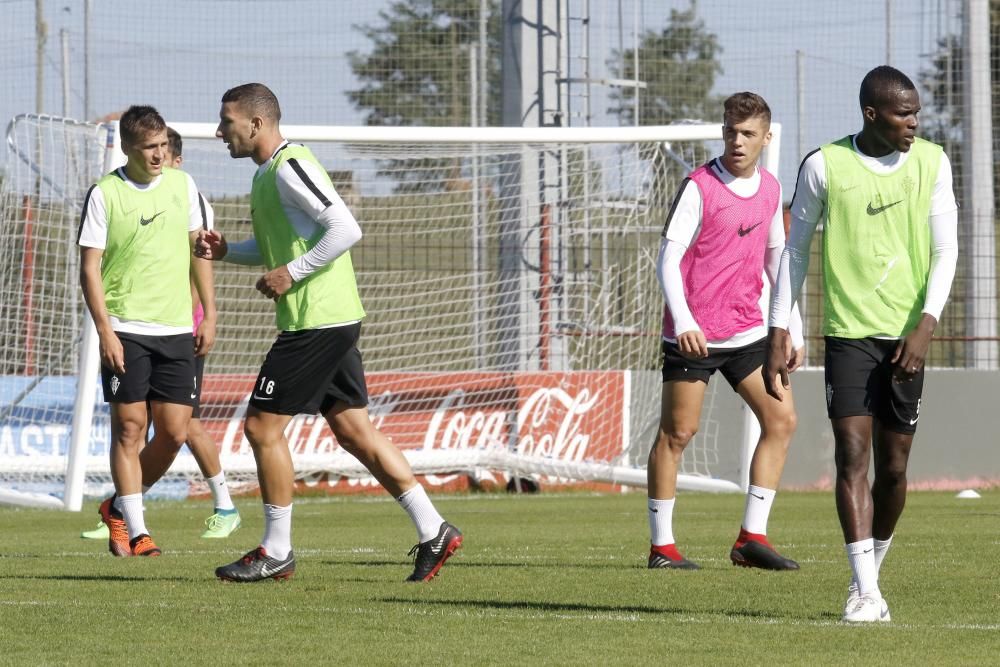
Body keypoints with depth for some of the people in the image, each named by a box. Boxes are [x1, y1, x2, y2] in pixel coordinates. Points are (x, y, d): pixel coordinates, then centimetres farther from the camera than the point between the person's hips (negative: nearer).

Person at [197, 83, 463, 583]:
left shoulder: (289, 166, -14)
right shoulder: (267, 172, 17)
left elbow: (346, 228, -22)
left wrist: (292, 273, -20)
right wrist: (225, 251, 14)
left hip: (317, 322, -10)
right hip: (332, 318, 10)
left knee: (262, 426, -5)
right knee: (353, 430, 10)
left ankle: (277, 551, 3)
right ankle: (433, 532, 9)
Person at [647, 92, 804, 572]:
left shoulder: (770, 189, 9)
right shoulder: (700, 187, -11)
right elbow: (667, 259, -15)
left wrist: (793, 329, 19)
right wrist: (683, 321, -28)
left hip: (746, 331, 6)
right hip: (692, 333, -6)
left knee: (781, 419, 0)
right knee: (677, 432, -1)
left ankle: (751, 539, 4)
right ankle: (661, 546, 7)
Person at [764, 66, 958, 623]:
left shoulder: (931, 162, 3)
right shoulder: (825, 166, -2)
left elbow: (945, 249, 2)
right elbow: (796, 251, 6)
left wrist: (925, 325, -11)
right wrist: (779, 334, 3)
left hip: (906, 335, 2)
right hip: (848, 332, -2)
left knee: (894, 466, 6)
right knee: (852, 456, -13)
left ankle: (871, 574, 25)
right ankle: (865, 592, -16)